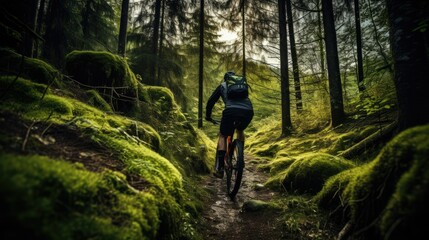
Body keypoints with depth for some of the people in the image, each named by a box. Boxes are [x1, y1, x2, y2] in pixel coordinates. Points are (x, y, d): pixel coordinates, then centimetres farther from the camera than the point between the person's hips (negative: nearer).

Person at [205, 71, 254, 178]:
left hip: (231, 110, -3)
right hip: (248, 111, 3)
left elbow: (211, 101, 26)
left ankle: (219, 168, 2)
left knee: (222, 136, 14)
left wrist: (208, 115, 39)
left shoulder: (222, 86, 27)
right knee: (240, 130, 33)